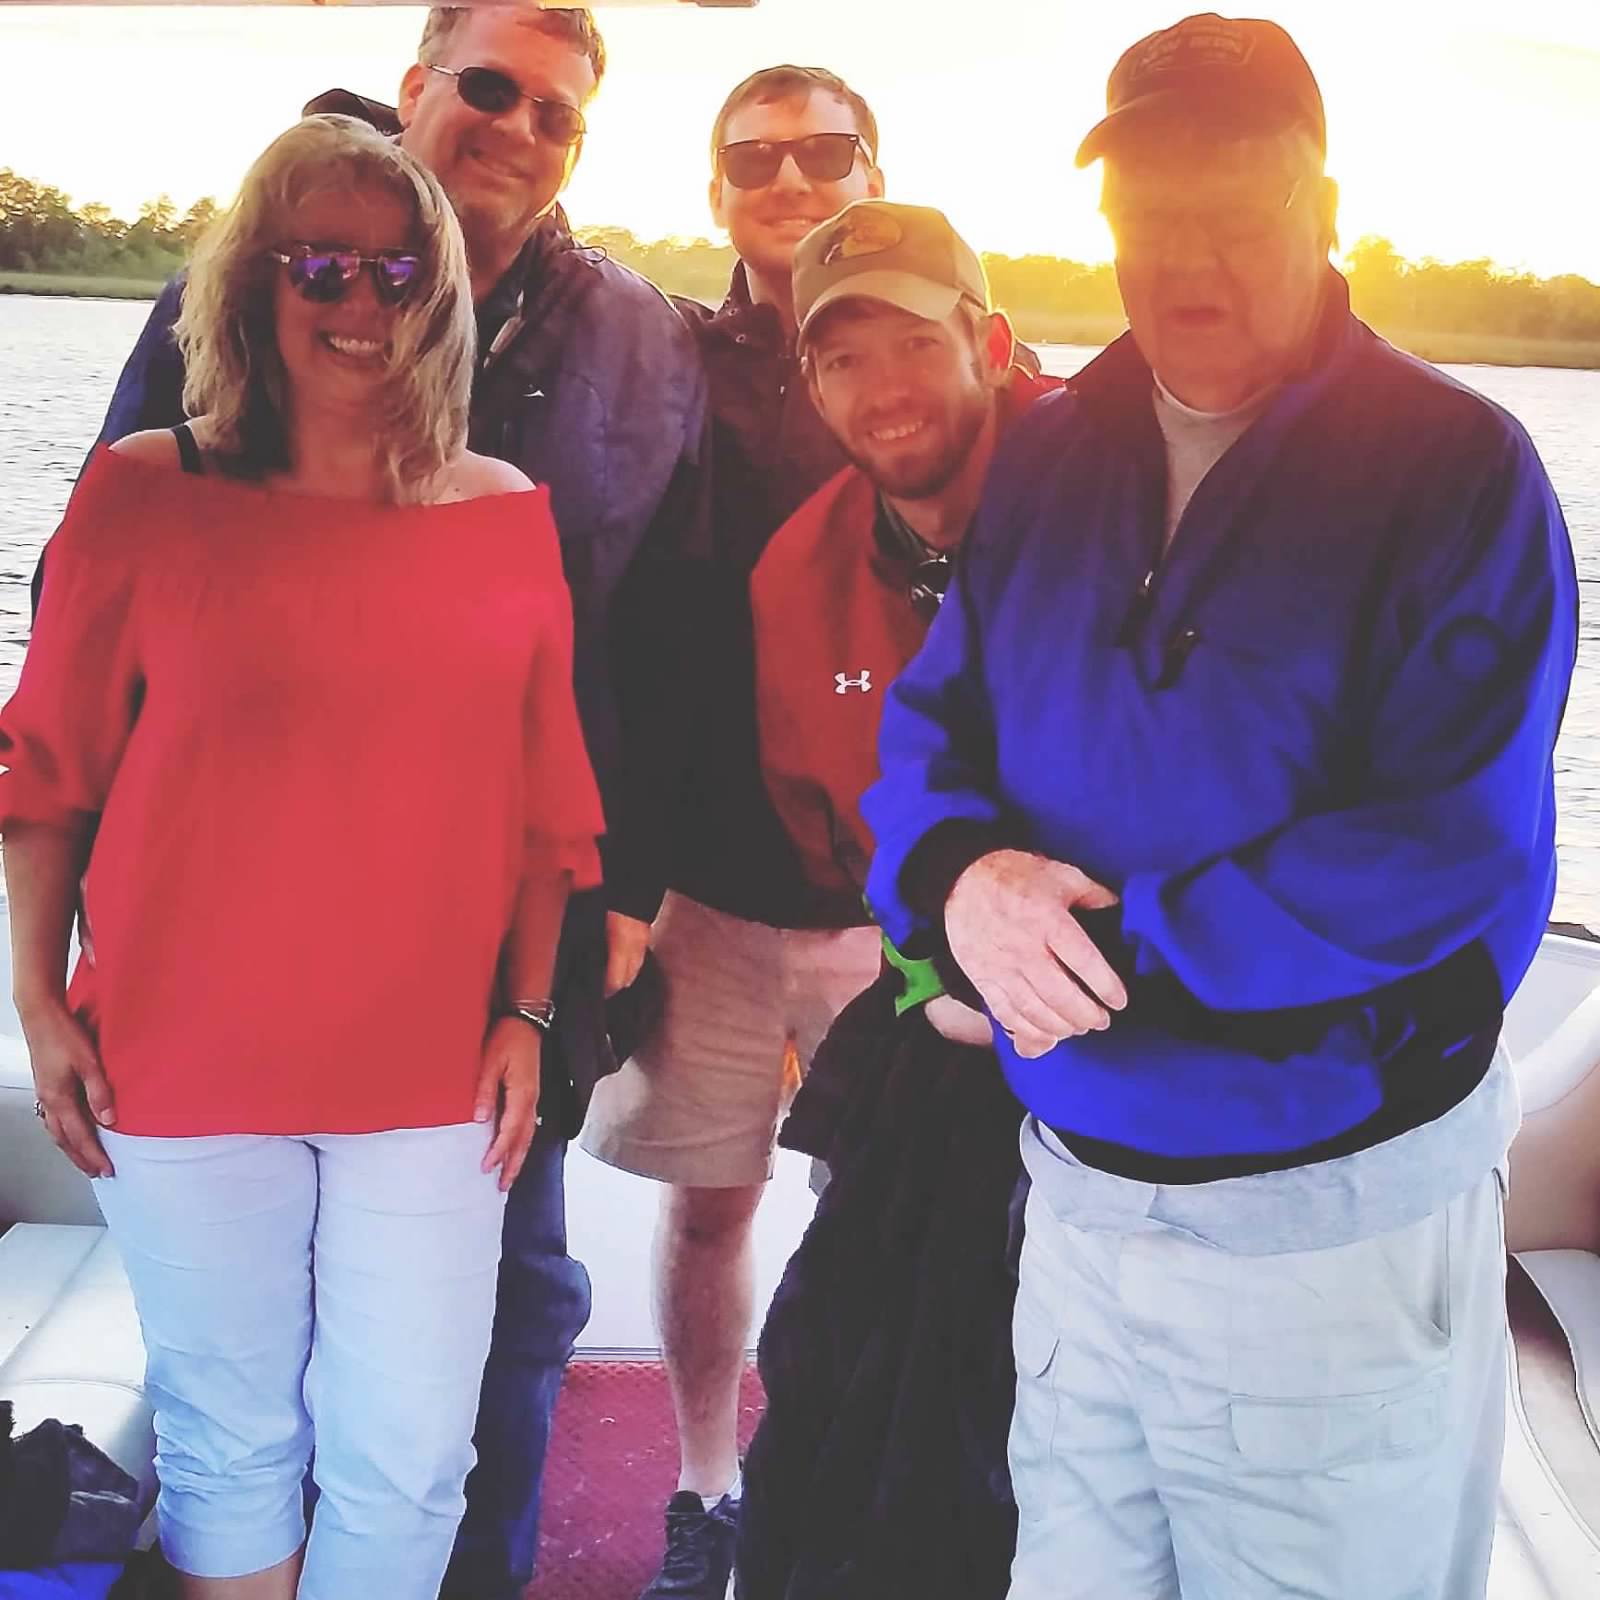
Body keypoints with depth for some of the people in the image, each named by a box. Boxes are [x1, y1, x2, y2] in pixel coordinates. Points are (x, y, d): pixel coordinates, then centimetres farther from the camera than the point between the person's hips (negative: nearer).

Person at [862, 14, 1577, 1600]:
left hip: (1335, 1217, -4)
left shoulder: (1456, 472, -13)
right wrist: (960, 876, -18)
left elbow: (1461, 859, -20)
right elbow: (928, 728, 5)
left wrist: (1121, 945, -24)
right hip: (1078, 1185, 5)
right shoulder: (1046, 457, 4)